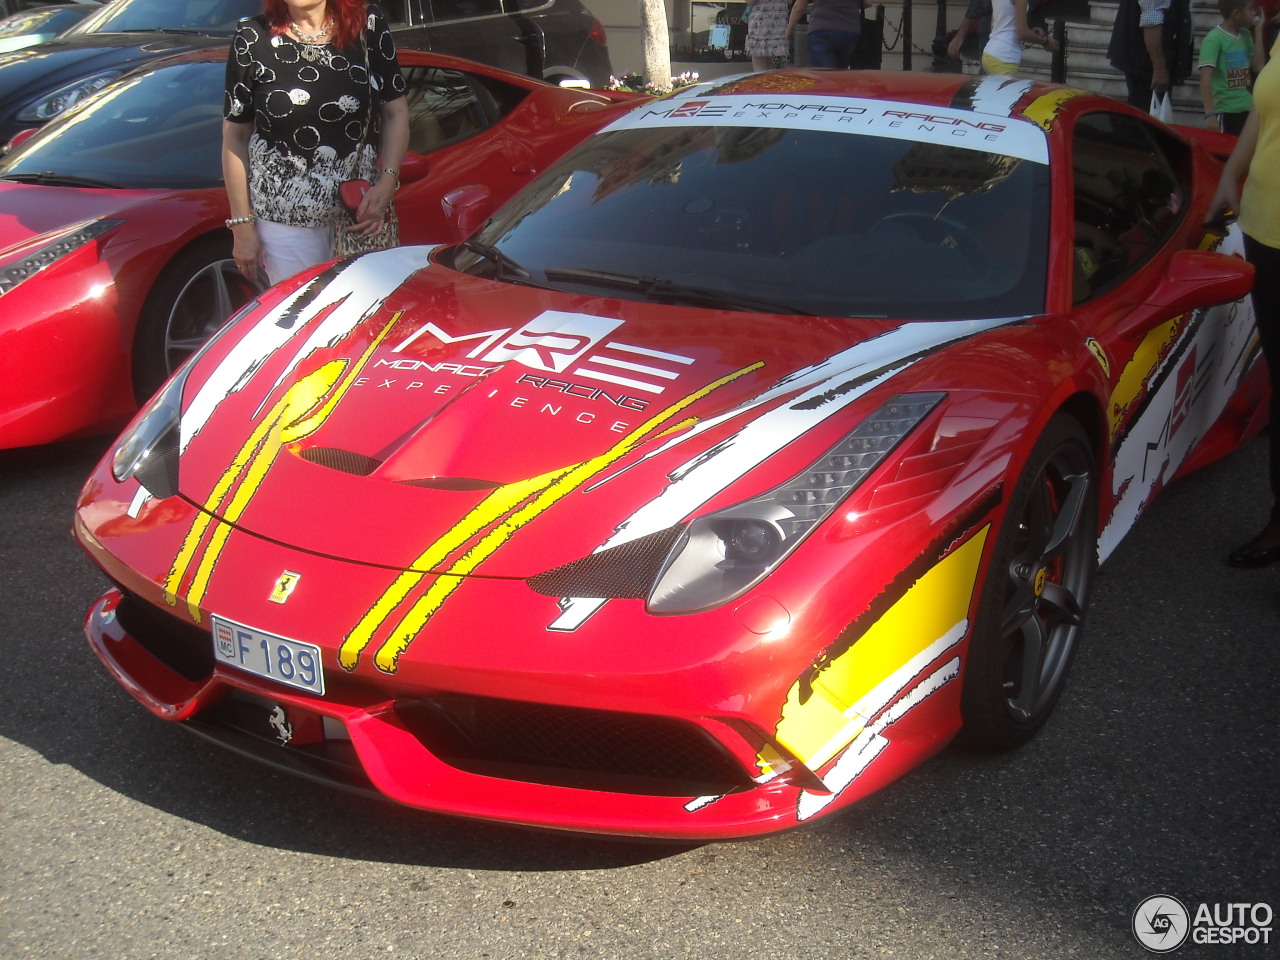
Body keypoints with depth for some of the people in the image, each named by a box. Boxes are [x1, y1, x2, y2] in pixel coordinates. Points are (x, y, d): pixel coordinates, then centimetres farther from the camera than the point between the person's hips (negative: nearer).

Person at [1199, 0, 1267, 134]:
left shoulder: (1245, 35, 12)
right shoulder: (1214, 39, -11)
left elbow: (1258, 67, 7)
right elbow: (1205, 77, -18)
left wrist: (1258, 32, 5)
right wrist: (1210, 113, -27)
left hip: (1247, 109, 7)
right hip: (1226, 111, -7)